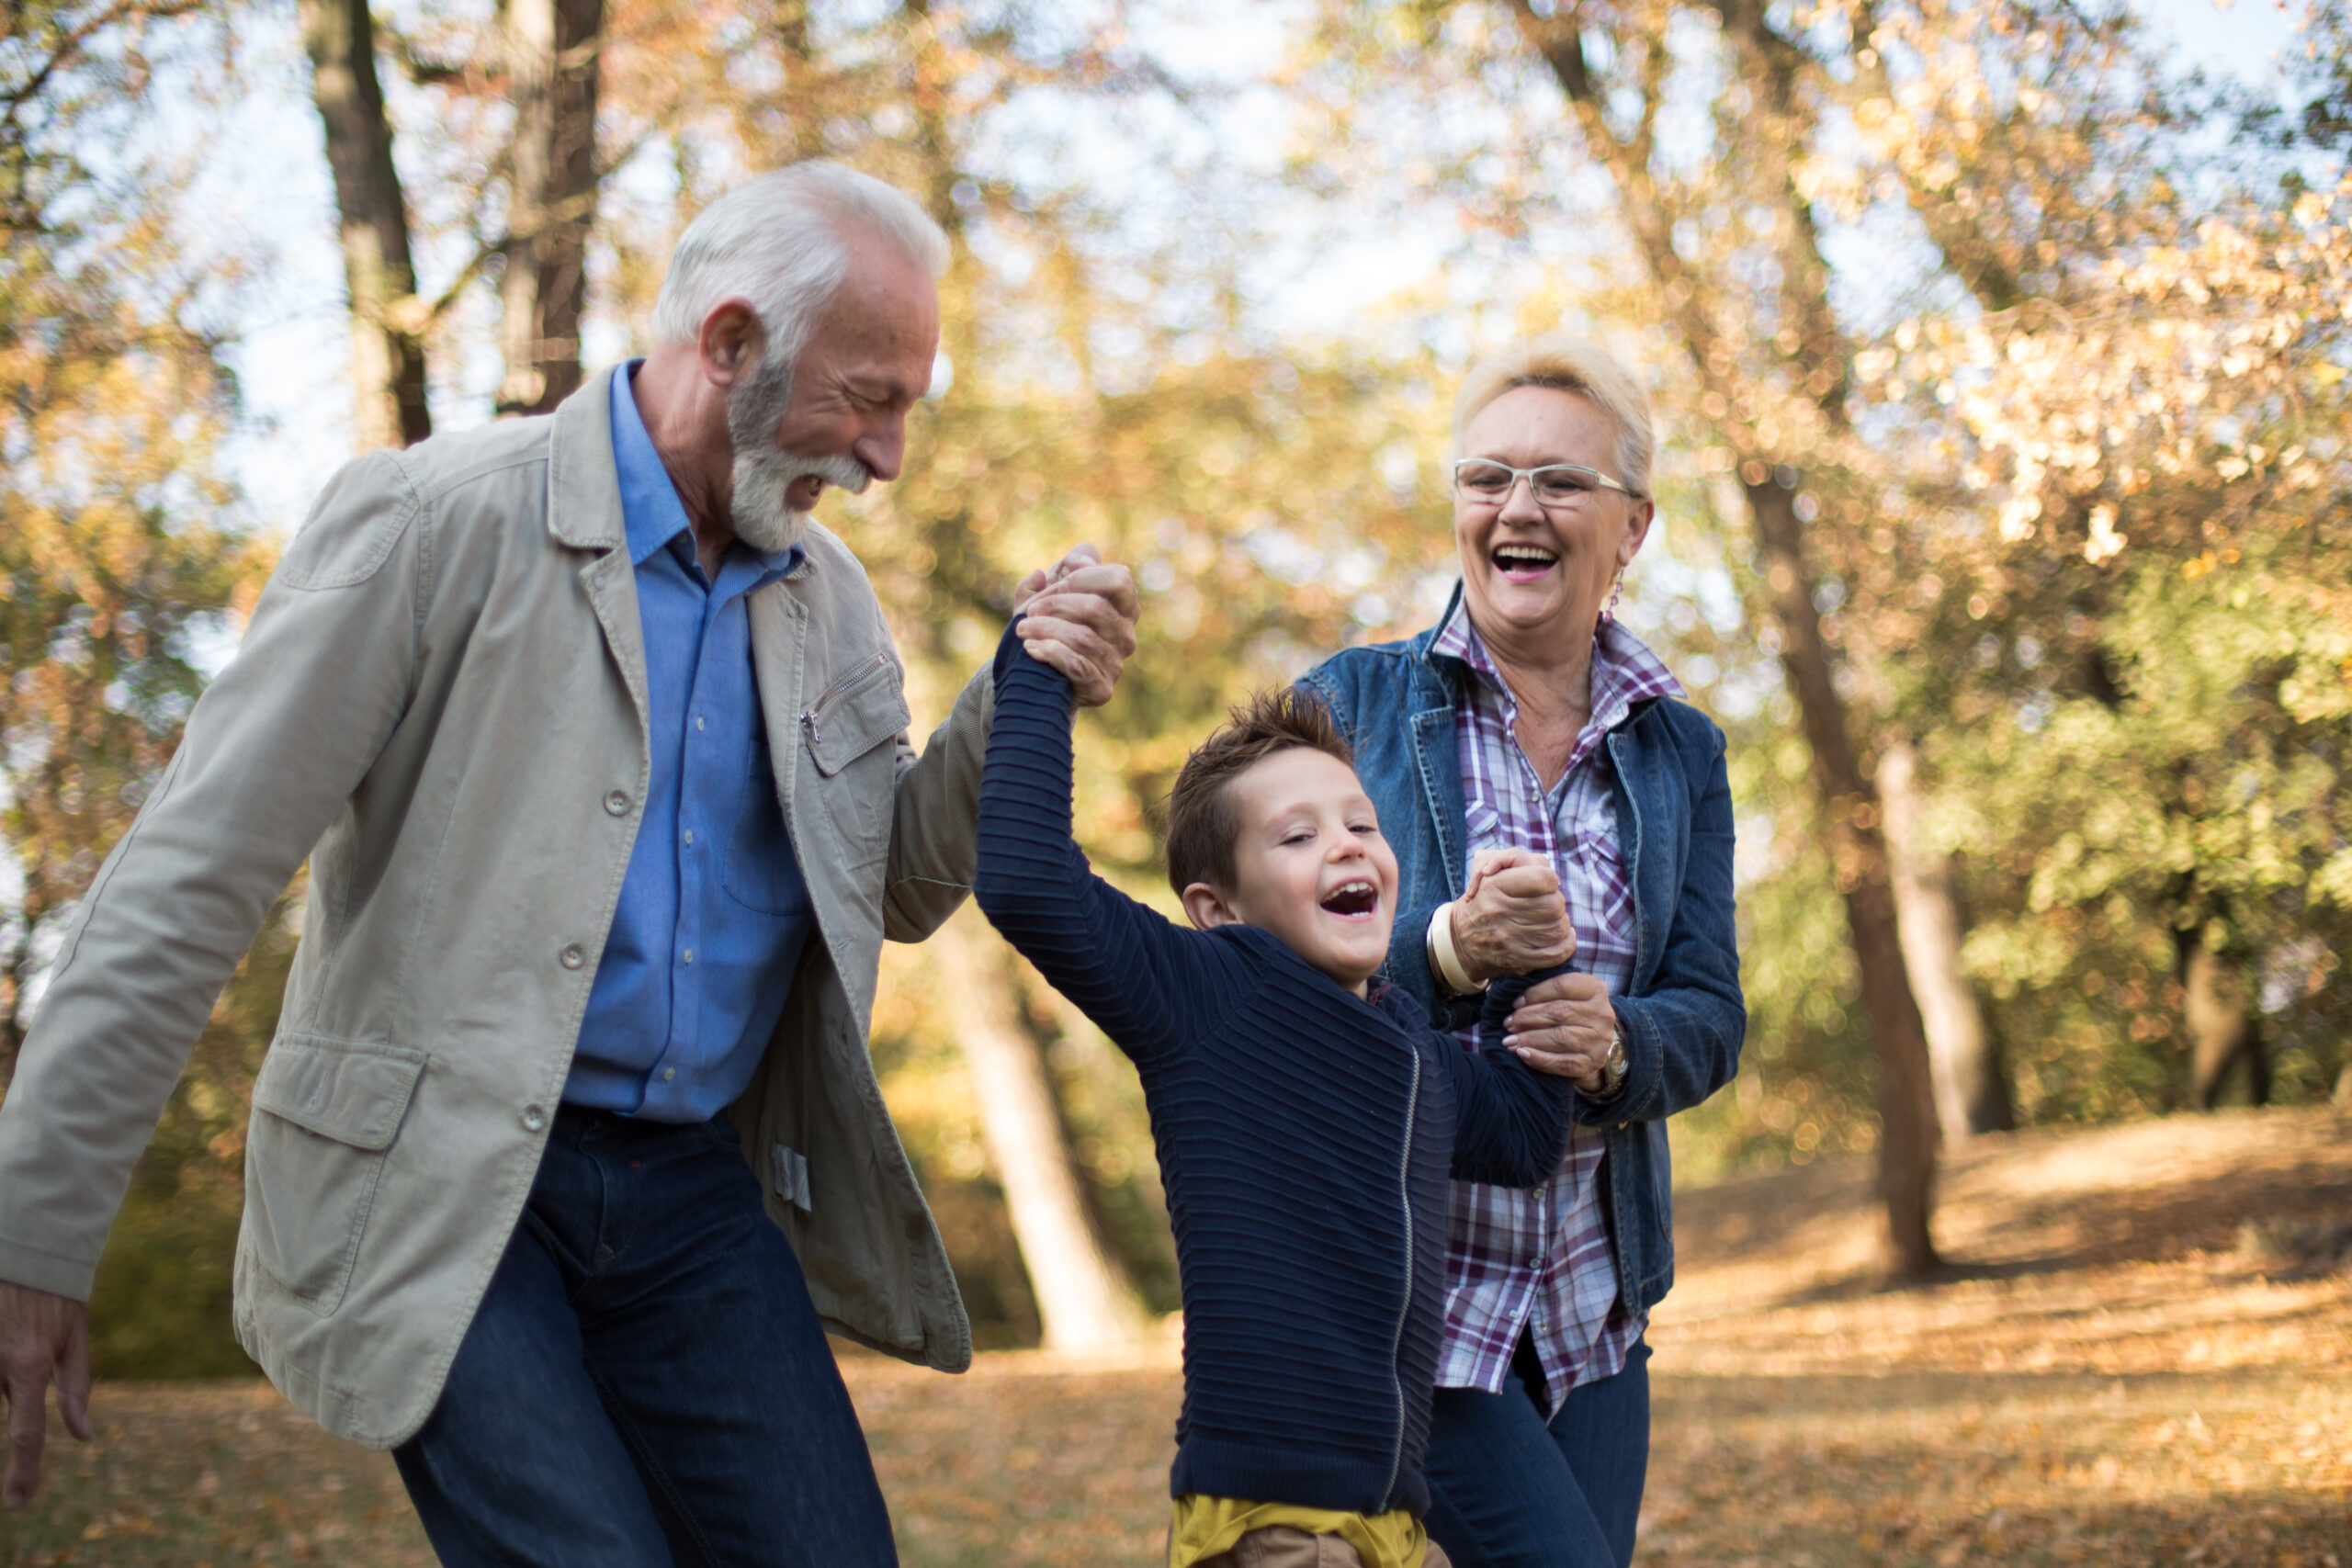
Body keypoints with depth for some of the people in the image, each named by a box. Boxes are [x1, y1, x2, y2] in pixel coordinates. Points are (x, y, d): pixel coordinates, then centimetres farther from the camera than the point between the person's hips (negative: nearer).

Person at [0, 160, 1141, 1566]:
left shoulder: (827, 596, 10)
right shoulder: (439, 523, -10)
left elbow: (902, 886, 19)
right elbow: (188, 883, -11)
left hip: (696, 1189, 6)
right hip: (440, 1188, -6)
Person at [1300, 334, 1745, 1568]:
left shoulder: (1679, 755, 9)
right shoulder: (1354, 704, -2)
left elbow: (1712, 1020, 3)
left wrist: (1614, 1043, -20)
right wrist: (1442, 954, -26)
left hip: (1591, 1313, 5)